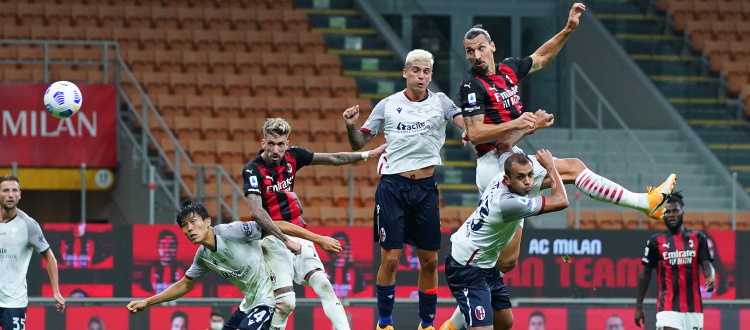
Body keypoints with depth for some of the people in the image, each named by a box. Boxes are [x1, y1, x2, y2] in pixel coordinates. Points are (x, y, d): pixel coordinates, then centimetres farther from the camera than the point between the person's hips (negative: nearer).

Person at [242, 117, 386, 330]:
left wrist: (368, 154, 17)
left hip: (298, 234, 5)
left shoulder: (292, 156, 3)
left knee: (322, 283, -11)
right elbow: (257, 211, -27)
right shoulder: (252, 170, -14)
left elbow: (333, 159, 15)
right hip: (273, 240, -5)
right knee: (285, 301, -15)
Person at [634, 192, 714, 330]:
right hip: (668, 307, -3)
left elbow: (706, 264, 0)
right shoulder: (655, 241, 2)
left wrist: (710, 277, -25)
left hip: (694, 308, 3)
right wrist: (638, 306, 4)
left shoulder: (698, 238, 7)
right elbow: (645, 274, 6)